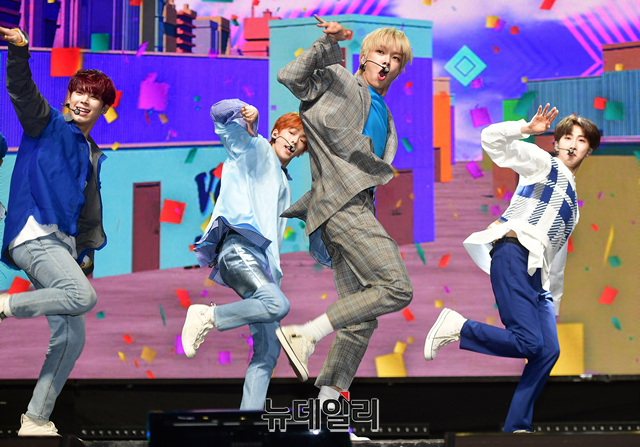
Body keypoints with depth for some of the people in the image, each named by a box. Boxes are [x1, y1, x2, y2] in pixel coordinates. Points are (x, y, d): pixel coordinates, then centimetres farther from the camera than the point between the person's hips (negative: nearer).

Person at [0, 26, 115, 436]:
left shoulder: (92, 156, 24)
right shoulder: (49, 125, 3)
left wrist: (88, 255, 23)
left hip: (62, 246, 8)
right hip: (34, 235, -8)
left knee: (71, 339, 4)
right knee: (83, 297, -33)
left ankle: (36, 420, 12)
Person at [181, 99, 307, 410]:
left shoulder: (283, 185, 35)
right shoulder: (254, 147, 14)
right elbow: (219, 114, -1)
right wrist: (245, 114, -21)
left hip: (263, 262, 8)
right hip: (237, 248, -8)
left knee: (268, 351, -3)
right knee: (277, 304, -35)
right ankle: (207, 316, -18)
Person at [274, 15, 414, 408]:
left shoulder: (385, 119, 30)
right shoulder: (340, 81, 9)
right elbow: (292, 78, -5)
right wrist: (328, 44, -12)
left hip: (357, 205, 8)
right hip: (341, 202, -8)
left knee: (360, 320, 4)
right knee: (397, 288, -19)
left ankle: (328, 398, 4)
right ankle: (305, 336, -19)